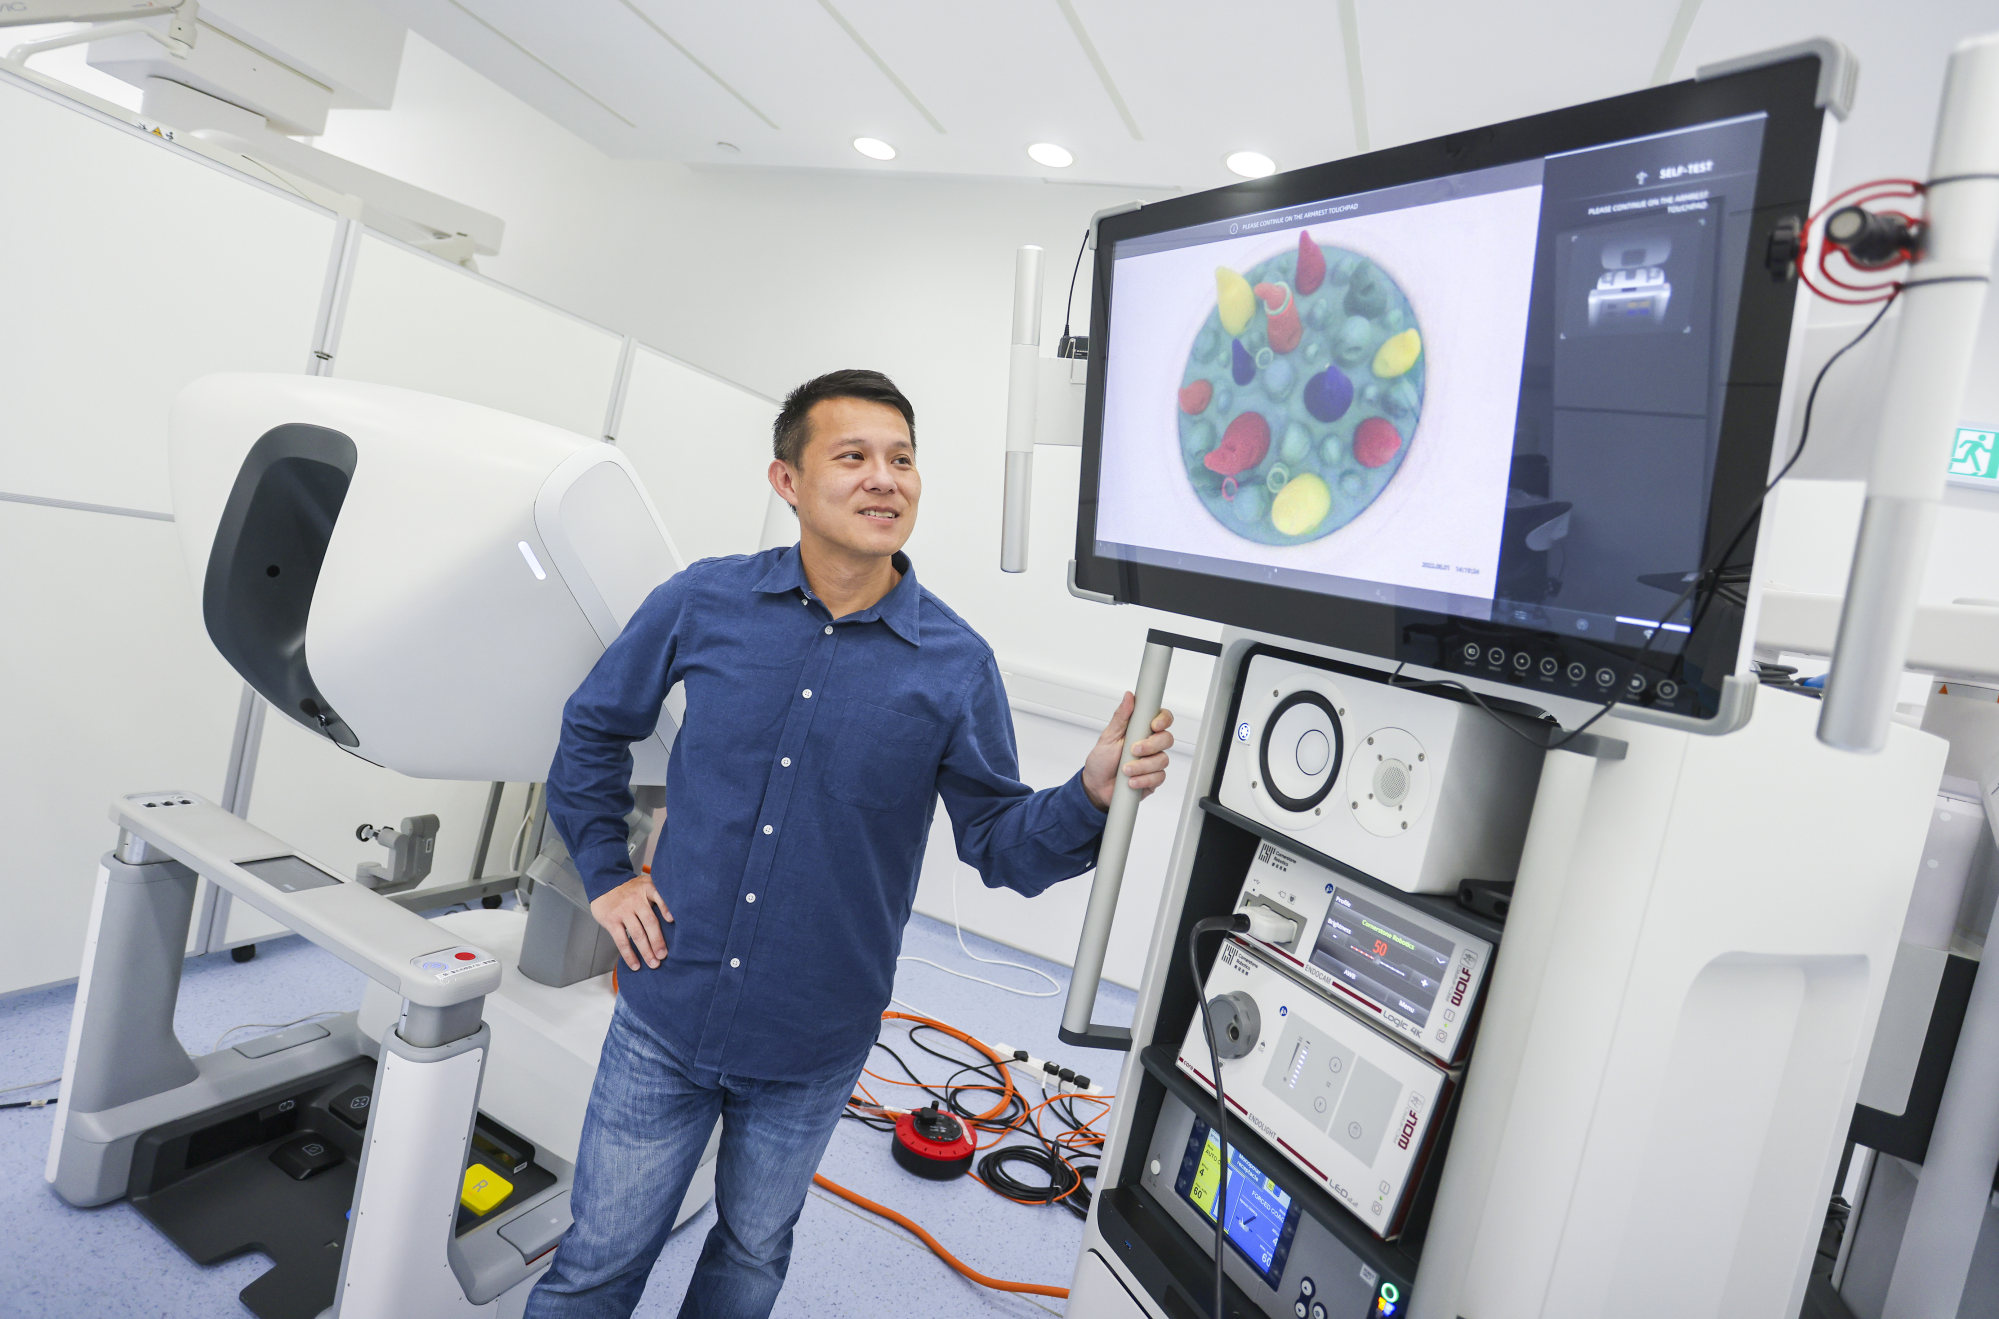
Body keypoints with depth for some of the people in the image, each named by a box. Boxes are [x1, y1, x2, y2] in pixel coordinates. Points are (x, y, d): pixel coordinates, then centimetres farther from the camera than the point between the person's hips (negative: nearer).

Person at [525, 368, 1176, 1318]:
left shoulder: (956, 664, -11)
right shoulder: (704, 603, -8)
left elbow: (998, 841, -7)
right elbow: (593, 727, 8)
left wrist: (1091, 794, -25)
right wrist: (604, 874, 3)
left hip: (812, 1044, 0)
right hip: (668, 1012, 0)